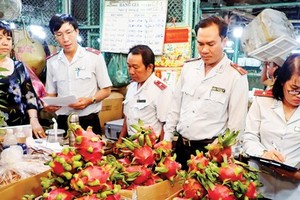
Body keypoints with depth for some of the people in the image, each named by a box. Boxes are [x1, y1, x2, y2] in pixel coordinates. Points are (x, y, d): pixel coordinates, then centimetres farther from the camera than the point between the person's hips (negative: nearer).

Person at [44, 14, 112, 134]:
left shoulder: (94, 56, -5)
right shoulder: (51, 62, 6)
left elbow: (106, 90, 0)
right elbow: (51, 94, 13)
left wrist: (90, 100, -17)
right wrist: (48, 104, -8)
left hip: (89, 122, -2)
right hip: (63, 123, 3)